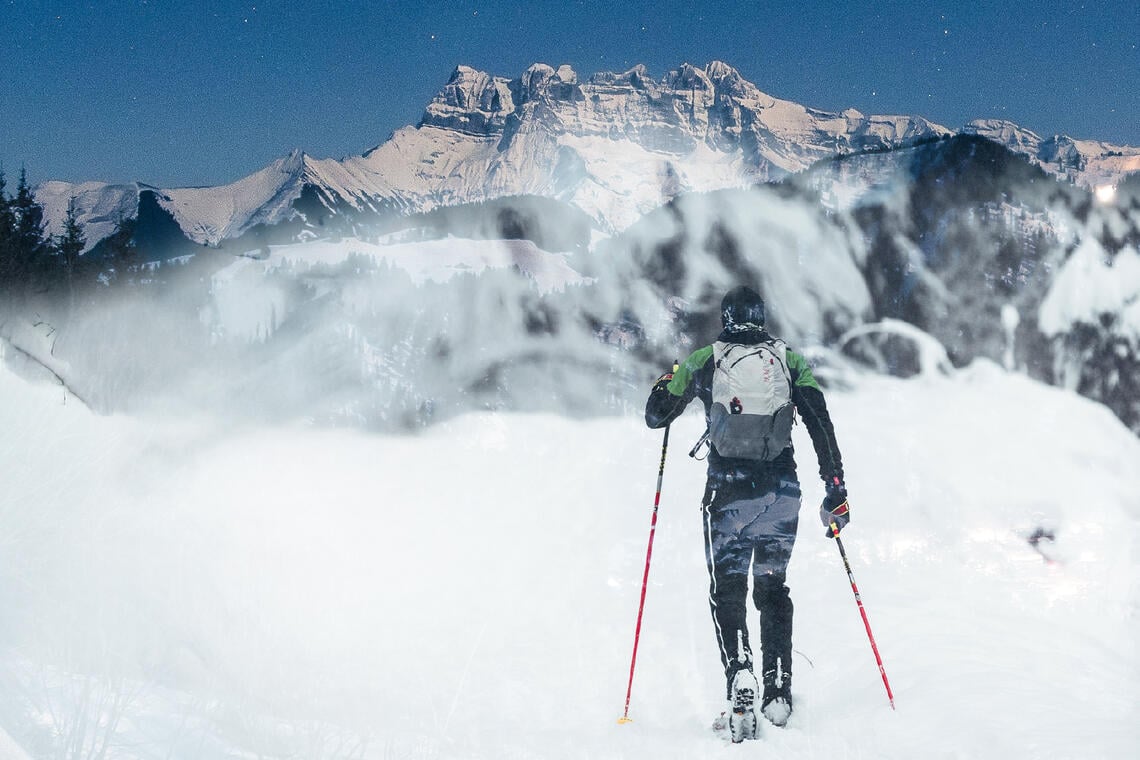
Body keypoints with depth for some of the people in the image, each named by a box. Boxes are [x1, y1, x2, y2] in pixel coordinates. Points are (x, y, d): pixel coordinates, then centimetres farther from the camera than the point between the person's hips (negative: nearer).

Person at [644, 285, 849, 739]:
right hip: (783, 489, 2)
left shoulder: (704, 361, 6)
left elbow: (655, 416, 12)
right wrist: (835, 489, 4)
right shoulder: (789, 359, 10)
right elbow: (821, 424, 2)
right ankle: (778, 690, 10)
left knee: (727, 589, 5)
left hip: (729, 489, -2)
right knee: (773, 587, 17)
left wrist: (670, 380, 33)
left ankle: (739, 675, -19)